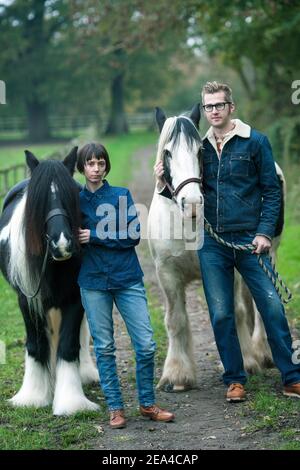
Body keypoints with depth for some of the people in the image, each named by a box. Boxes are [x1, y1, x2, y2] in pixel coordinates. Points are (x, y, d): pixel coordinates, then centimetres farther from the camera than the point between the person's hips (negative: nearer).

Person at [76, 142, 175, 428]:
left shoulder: (123, 196, 3)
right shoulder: (76, 200, 5)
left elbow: (133, 236, -6)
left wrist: (95, 237, -13)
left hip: (128, 279, 0)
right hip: (94, 282, 0)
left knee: (146, 345, -3)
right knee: (104, 347, 4)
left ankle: (147, 404, 13)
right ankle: (115, 407, 14)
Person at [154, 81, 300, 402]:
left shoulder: (255, 142, 0)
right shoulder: (199, 147, 8)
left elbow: (271, 191, 0)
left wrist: (265, 232, -9)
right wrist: (164, 182, -5)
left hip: (250, 240, -2)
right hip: (212, 244, 3)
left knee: (273, 308, -2)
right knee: (221, 316, 4)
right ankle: (235, 380, 17)